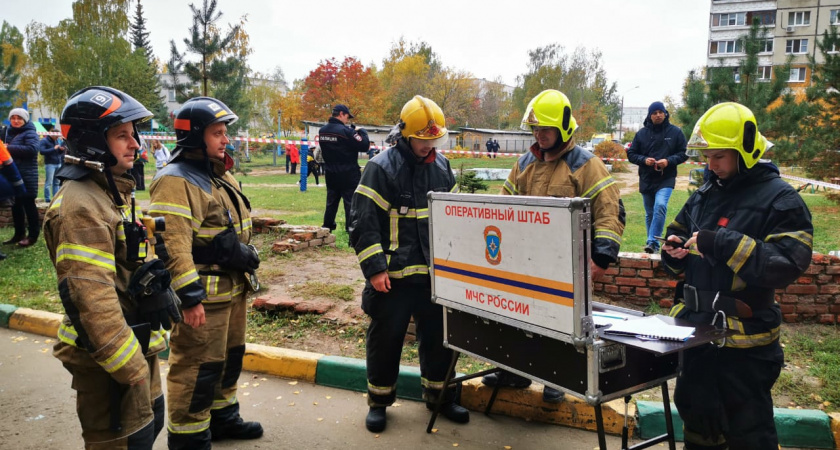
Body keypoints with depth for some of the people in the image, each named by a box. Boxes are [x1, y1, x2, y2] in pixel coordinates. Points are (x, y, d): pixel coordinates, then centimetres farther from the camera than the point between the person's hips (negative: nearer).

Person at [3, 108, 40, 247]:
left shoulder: (30, 133, -8)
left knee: (28, 204, -3)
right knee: (15, 205, 12)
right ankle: (19, 233, 22)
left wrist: (10, 148, -22)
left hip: (26, 176, -8)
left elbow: (32, 149, -25)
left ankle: (33, 234, 4)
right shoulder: (9, 132, 15)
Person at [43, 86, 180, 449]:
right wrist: (129, 366, -25)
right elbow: (93, 297, -27)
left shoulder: (113, 191, 10)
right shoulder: (81, 205, -22)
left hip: (139, 344, 10)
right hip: (108, 356, -10)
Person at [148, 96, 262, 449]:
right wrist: (190, 297, -26)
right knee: (198, 367, 0)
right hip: (202, 295, -10)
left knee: (230, 357, 21)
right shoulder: (176, 181, -18)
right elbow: (172, 244, -25)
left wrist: (247, 270, 22)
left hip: (232, 287, 10)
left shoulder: (221, 175, 13)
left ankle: (222, 417, 39)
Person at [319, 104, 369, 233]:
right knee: (351, 203, -1)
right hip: (348, 174, -7)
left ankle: (326, 228, 27)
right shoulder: (345, 131, -19)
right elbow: (364, 146, -18)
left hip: (330, 173, 7)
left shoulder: (322, 130, 4)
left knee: (331, 202, 18)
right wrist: (361, 131, 0)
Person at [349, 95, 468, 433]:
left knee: (439, 335, 13)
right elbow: (363, 223, -13)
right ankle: (379, 400, 25)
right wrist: (375, 268, -17)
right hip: (394, 274, -5)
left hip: (436, 272, 5)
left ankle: (438, 394, 32)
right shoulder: (381, 168, -11)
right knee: (386, 338, 7)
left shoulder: (442, 167, 7)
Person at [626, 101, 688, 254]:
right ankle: (653, 245, 24)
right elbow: (631, 154, 6)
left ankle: (652, 242, -24)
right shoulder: (642, 133, 4)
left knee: (660, 206, -26)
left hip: (666, 179, -3)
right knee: (649, 214, 11)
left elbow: (684, 153, 1)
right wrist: (644, 160, -12)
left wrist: (669, 161, -16)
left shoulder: (675, 132, 0)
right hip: (646, 179, 3)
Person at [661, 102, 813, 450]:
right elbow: (675, 261, 18)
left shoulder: (780, 200, -10)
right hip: (695, 330, 6)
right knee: (698, 421, 22)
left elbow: (788, 265, -23)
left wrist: (721, 243, -28)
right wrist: (673, 250, -5)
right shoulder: (705, 195, 9)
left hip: (744, 341, -6)